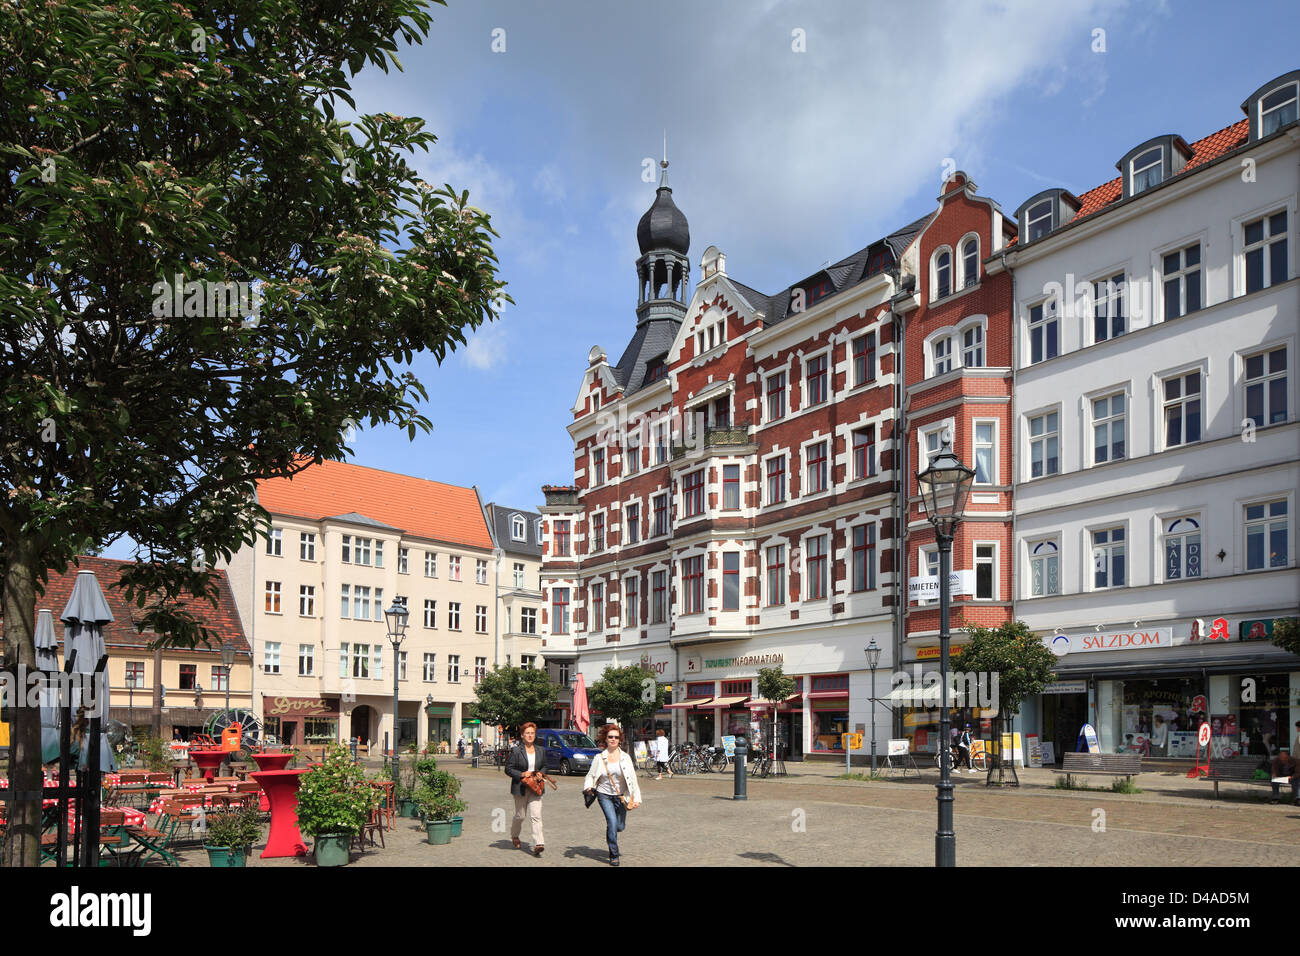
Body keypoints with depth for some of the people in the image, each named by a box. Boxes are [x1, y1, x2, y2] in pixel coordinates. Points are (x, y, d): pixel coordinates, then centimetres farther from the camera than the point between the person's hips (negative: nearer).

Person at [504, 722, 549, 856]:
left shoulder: (541, 751, 8)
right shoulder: (516, 751, -5)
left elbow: (544, 766, 21)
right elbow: (508, 769, -4)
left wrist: (541, 773, 0)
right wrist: (522, 774, -15)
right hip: (520, 788, -2)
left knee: (536, 816, -10)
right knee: (520, 816, 11)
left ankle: (538, 844, -17)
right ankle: (514, 836, 40)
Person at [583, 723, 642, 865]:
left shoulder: (625, 757, -2)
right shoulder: (599, 758, -3)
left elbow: (632, 779, -1)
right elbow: (591, 775, 3)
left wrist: (636, 798, -6)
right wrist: (588, 787, -17)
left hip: (620, 796, 2)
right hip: (604, 795, -2)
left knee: (620, 826, 4)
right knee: (612, 822, -18)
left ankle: (610, 834, 42)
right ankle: (614, 855, -2)